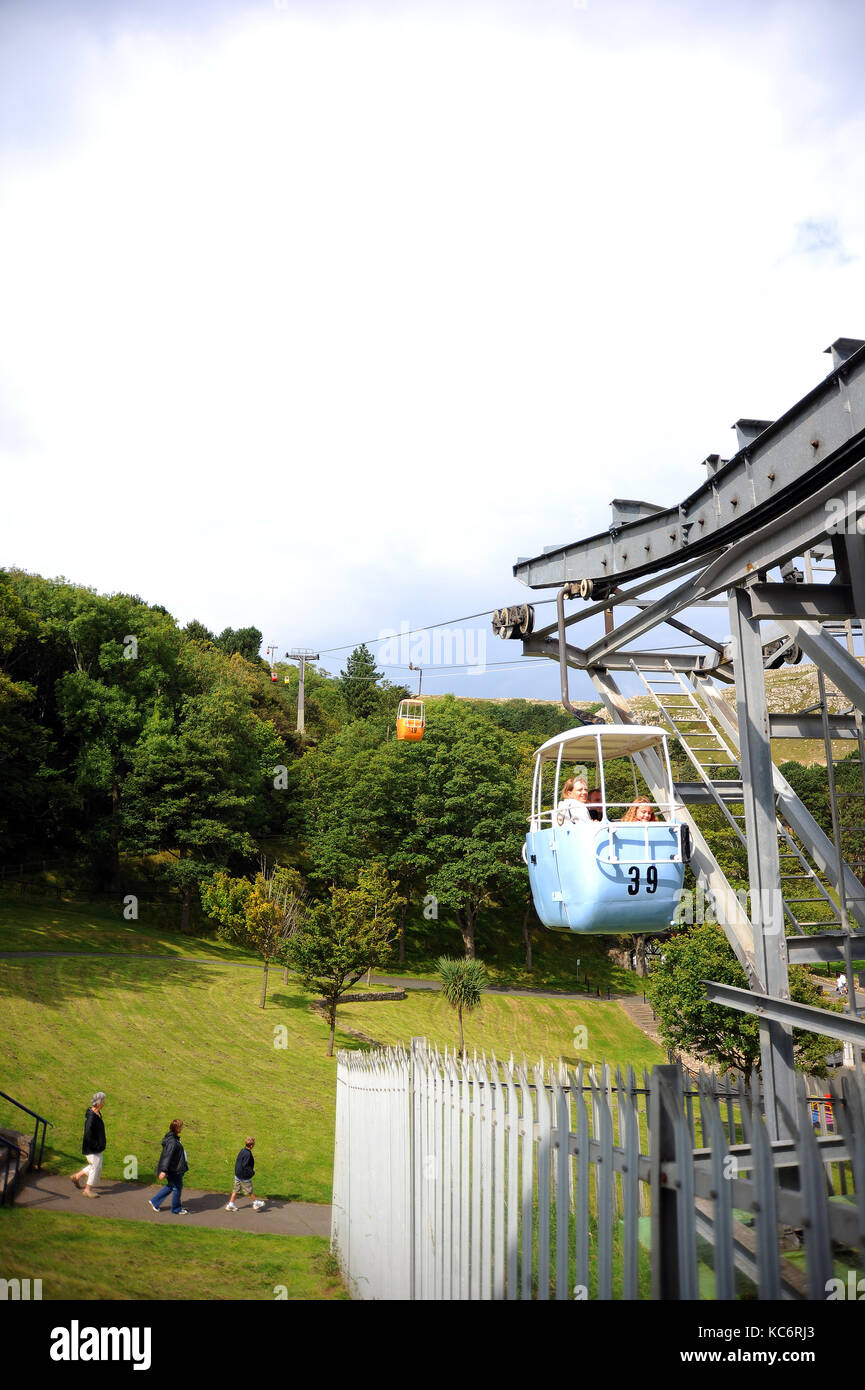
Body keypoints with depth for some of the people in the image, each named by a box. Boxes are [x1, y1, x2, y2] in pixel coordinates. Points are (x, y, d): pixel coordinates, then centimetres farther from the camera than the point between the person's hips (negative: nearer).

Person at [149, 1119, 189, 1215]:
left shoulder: (173, 1138, 5)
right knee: (177, 1188, 7)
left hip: (174, 1168, 10)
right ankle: (176, 1209, 23)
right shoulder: (172, 1141, -26)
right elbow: (167, 1156, -30)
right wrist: (163, 1171, -33)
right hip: (174, 1170, -10)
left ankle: (155, 1201, 30)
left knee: (170, 1186, 23)